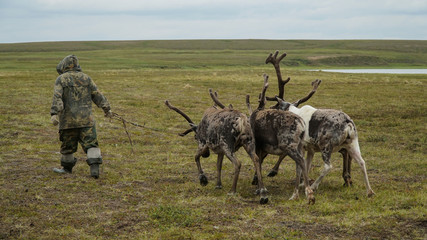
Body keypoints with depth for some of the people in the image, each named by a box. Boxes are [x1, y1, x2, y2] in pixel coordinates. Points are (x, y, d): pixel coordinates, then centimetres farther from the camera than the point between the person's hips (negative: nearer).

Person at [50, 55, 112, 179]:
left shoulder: (61, 79, 0)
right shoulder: (86, 78, 9)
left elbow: (57, 98, -13)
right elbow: (97, 95, 9)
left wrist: (54, 114, -20)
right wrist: (106, 108, 14)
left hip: (68, 119, -1)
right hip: (86, 119, 1)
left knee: (68, 145, 13)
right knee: (91, 144, -2)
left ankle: (67, 167, 26)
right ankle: (94, 167, -16)